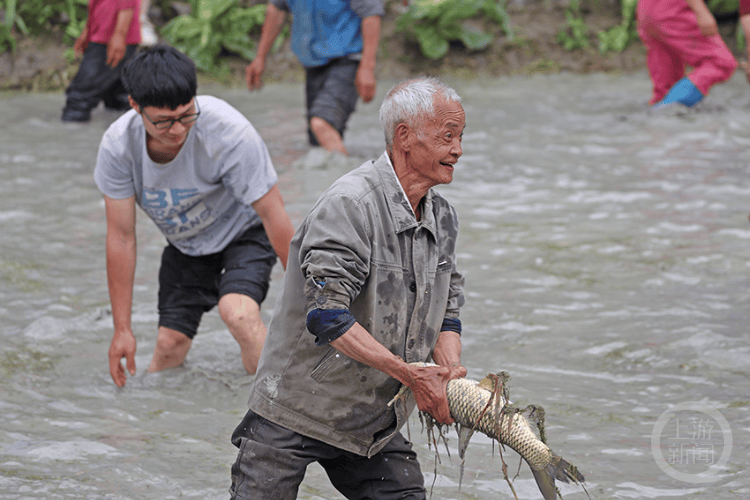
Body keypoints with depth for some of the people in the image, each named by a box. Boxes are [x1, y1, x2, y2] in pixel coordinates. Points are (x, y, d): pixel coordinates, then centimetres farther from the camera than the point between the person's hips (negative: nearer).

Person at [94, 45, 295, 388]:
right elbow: (121, 237, -16)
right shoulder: (117, 146, -26)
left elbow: (273, 216, -25)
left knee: (238, 313, -29)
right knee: (170, 344, 0)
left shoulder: (230, 133, -36)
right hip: (185, 245, 4)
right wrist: (122, 329, -14)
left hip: (243, 231, -4)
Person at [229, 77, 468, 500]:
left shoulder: (443, 218, 5)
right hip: (296, 411, -7)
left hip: (374, 419, 7)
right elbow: (327, 314, -27)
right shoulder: (351, 204, -21)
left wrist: (450, 374, -9)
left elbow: (446, 312, 12)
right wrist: (411, 375, -27)